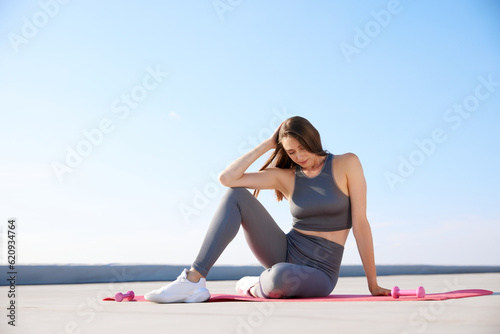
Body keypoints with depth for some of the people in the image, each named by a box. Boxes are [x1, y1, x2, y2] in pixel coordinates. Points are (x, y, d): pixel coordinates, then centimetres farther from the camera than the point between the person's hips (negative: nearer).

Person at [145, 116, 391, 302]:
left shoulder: (347, 164, -5)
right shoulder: (285, 176, 4)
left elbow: (360, 222, -7)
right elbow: (226, 178, -6)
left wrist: (373, 284, -6)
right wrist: (266, 145, -4)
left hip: (317, 273, -3)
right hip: (285, 254, 4)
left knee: (280, 276, -42)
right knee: (236, 195, -14)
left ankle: (254, 287, -3)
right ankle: (194, 280, -20)